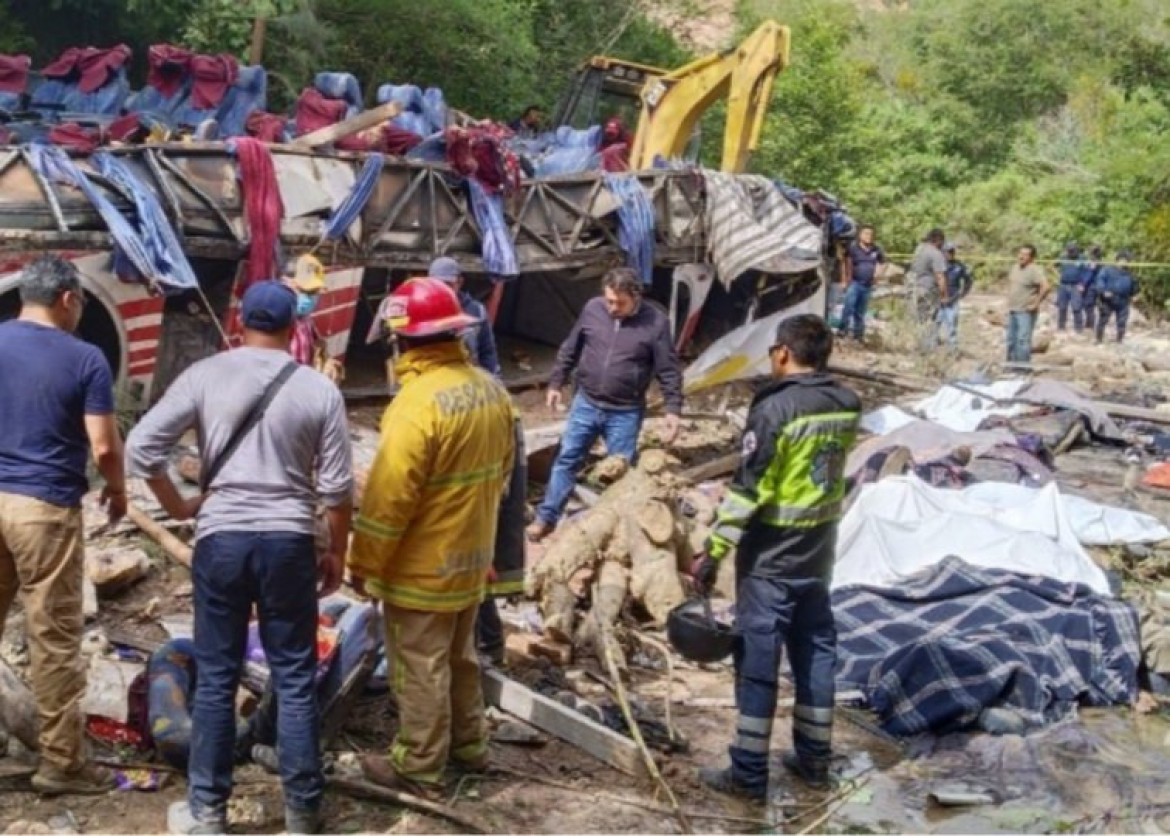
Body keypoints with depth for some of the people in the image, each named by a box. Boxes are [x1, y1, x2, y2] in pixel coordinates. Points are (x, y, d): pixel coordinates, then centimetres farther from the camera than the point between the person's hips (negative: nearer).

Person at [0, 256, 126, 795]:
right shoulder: (85, 359, -7)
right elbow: (103, 447, -10)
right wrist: (118, 490, 8)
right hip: (45, 508, -5)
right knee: (54, 639, 2)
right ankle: (61, 762, 10)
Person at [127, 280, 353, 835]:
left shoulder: (205, 376, -2)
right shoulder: (319, 389, -2)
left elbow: (140, 447, -5)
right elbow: (337, 486, -1)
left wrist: (177, 506, 9)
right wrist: (337, 550, 12)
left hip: (221, 539, 0)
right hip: (289, 542, 0)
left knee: (216, 679, 10)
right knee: (295, 680, 9)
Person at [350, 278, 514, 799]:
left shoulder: (419, 401, -25)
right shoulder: (490, 389, 1)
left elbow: (388, 497, -23)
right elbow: (501, 471, 12)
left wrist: (364, 565, -12)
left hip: (423, 567, -8)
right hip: (471, 555, 8)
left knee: (419, 668, 6)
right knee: (460, 656, 23)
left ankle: (418, 768, 18)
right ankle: (469, 744, 37)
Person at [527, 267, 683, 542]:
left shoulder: (655, 322, -13)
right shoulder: (592, 309, -5)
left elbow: (669, 371, -7)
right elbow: (569, 350, 8)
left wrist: (673, 409, -11)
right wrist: (556, 383, 11)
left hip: (625, 413, -3)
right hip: (586, 403, 3)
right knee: (567, 459, 9)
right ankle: (546, 518, 21)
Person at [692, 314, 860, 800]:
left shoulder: (775, 408, -19)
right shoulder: (848, 405, 2)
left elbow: (748, 490, -20)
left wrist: (713, 551, -15)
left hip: (771, 557, -7)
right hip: (819, 553, 7)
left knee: (758, 660, 1)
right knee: (816, 651, 16)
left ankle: (748, 774, 8)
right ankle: (814, 759, 27)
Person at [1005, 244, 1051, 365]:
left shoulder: (1034, 270, -16)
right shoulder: (1015, 268, 10)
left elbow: (1046, 287, -27)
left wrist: (1036, 303, -21)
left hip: (1026, 312, -9)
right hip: (1012, 310, 9)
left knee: (1023, 340, -11)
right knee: (1011, 340, 15)